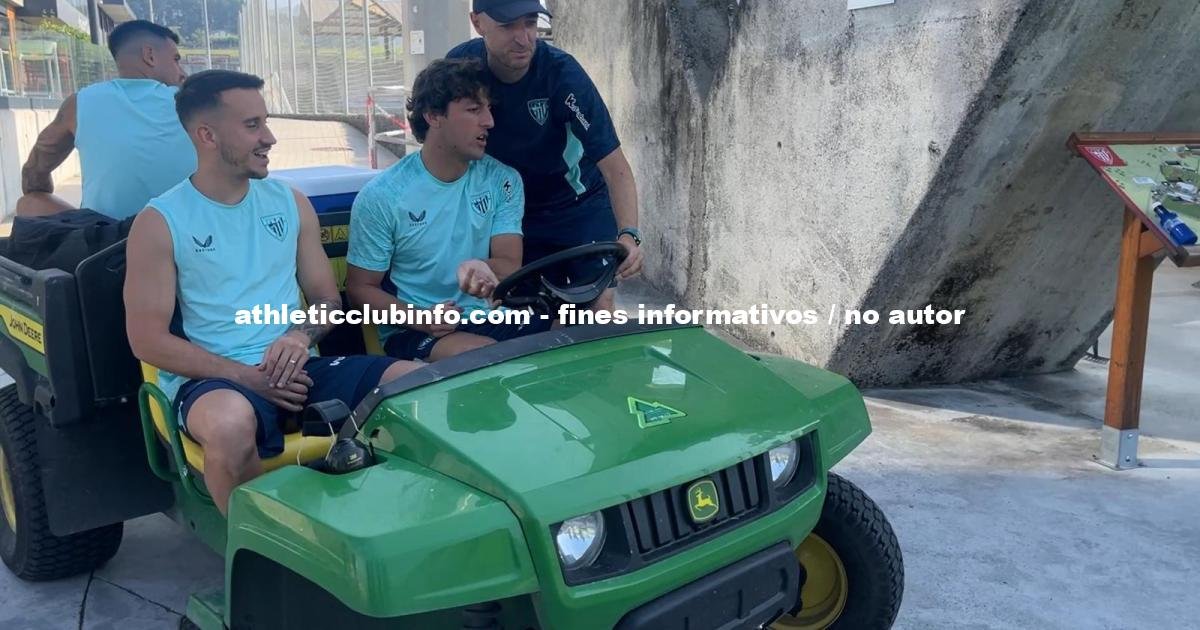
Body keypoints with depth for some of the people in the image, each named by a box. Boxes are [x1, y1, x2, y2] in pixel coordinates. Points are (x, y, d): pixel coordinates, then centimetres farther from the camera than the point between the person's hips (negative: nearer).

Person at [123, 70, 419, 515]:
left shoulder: (291, 203, 12)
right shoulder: (160, 222, -1)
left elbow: (326, 298, 15)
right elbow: (148, 340, -5)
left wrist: (302, 334, -9)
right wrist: (247, 376, -15)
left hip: (296, 371, 4)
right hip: (212, 378, -3)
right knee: (231, 424, -40)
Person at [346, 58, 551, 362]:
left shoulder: (502, 180, 4)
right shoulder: (380, 197, -6)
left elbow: (511, 266, -5)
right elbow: (361, 286, -1)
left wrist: (483, 268, -31)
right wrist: (421, 319, -20)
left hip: (490, 316, 4)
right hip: (413, 333, -4)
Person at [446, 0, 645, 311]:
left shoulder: (562, 73, -26)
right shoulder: (460, 65, -15)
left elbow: (614, 166, -30)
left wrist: (629, 234, -44)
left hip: (580, 205, -3)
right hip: (511, 208, 3)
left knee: (597, 304, -9)